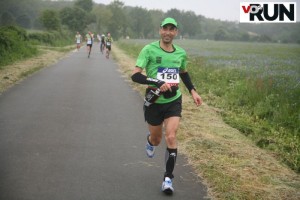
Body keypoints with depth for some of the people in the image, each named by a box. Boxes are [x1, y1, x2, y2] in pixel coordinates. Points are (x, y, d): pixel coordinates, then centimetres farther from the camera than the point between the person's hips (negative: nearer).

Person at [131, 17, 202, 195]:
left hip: (173, 101, 2)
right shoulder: (149, 50, -13)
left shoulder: (181, 53, 0)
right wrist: (158, 83, -31)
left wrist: (193, 91, 9)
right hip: (154, 102, -1)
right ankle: (150, 141, 55)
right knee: (157, 139, 14)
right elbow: (135, 75, -20)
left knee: (171, 137, -15)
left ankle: (168, 178, -3)